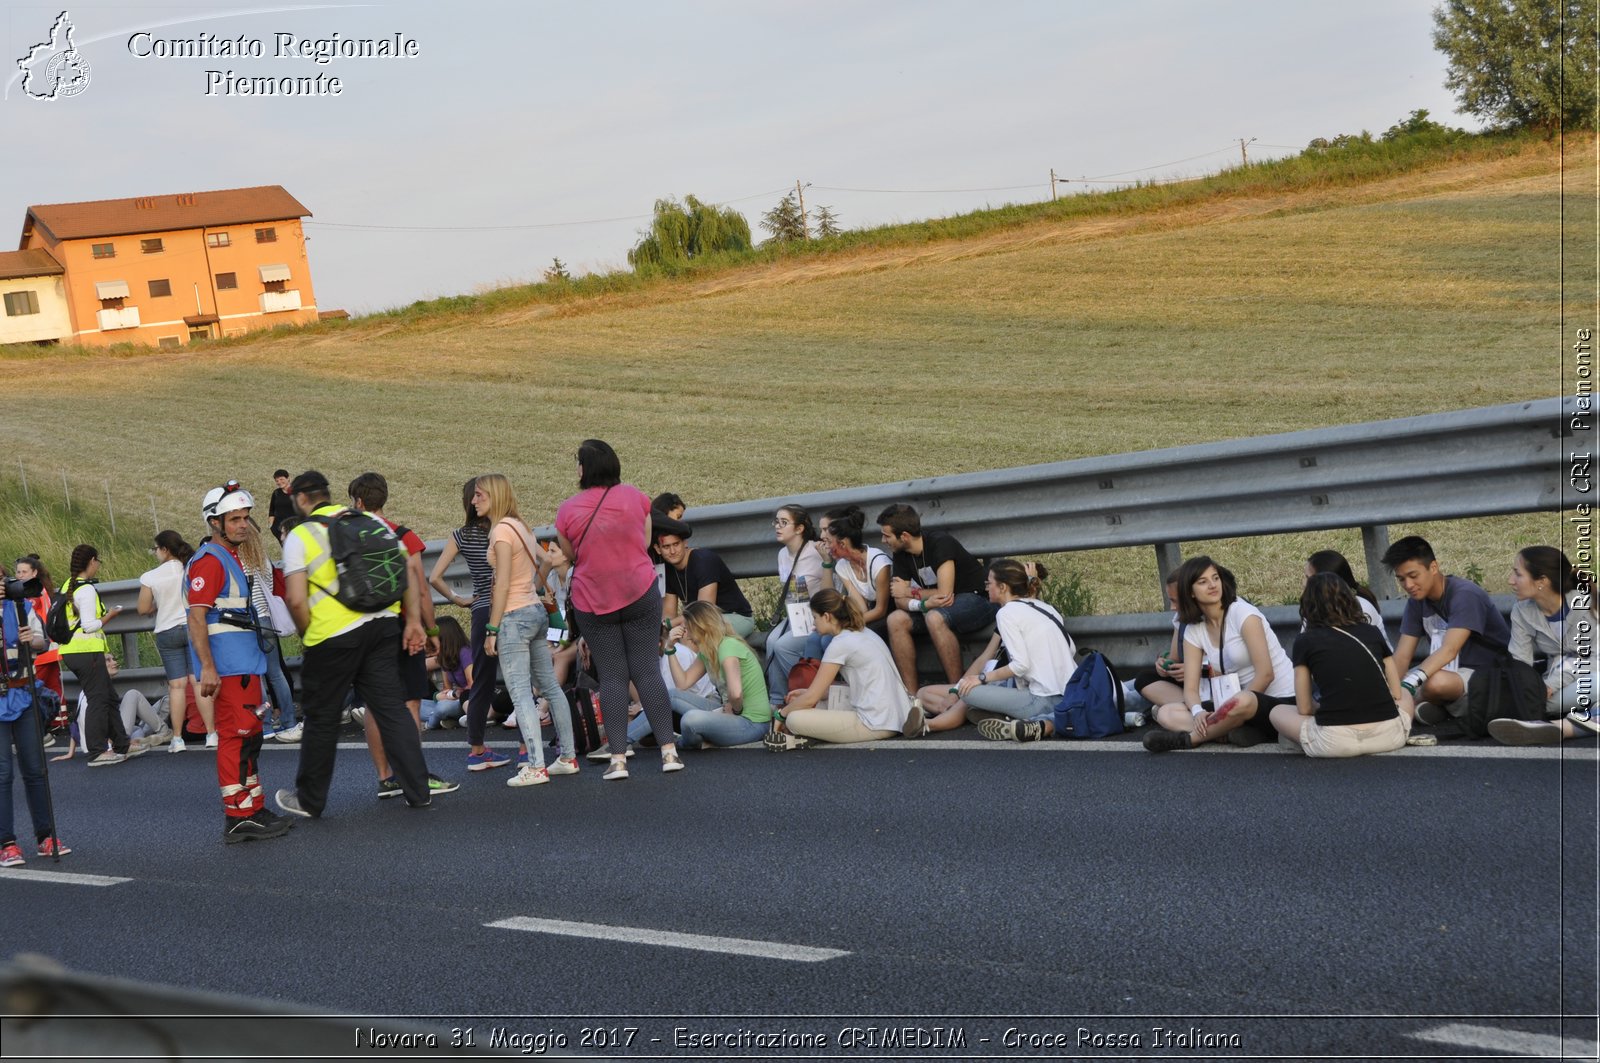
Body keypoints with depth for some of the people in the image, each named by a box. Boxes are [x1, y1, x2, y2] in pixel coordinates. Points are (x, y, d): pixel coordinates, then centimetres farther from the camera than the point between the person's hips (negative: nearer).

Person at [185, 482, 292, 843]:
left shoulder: (232, 558, 20)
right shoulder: (208, 561, -12)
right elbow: (196, 617, -20)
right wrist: (207, 667, -25)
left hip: (244, 663, 11)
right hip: (227, 666, -11)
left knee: (247, 737, 15)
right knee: (238, 736, -11)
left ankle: (252, 811, 22)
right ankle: (238, 818, -11)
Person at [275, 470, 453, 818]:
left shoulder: (299, 536, -4)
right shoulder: (371, 522, 10)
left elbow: (296, 599, -11)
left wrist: (307, 636, 3)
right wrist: (413, 620, 9)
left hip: (333, 636, -4)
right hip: (383, 627, 4)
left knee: (321, 720, 8)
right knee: (392, 707, 8)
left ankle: (309, 799, 21)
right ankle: (417, 790, 5)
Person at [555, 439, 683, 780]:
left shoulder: (568, 511, -8)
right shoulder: (635, 496, -2)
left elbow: (570, 556, 5)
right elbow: (646, 542, 8)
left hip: (592, 604, -1)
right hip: (640, 595, 1)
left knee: (611, 677, 4)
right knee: (648, 672, 4)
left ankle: (618, 758, -1)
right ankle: (669, 751, 0)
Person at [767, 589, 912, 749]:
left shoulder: (841, 644, -11)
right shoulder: (863, 633, 15)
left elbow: (811, 698, -9)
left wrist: (782, 714, 7)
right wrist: (807, 693, 18)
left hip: (877, 724, -10)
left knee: (794, 719, -16)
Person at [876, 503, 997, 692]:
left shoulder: (940, 543, -22)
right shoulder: (901, 555, 0)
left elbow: (945, 594, -26)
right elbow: (900, 601, -4)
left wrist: (910, 592, -11)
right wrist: (924, 603, -26)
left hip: (976, 600, -7)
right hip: (938, 606, 7)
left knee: (934, 617, -36)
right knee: (896, 619, -16)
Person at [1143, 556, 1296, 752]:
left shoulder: (1243, 614, -12)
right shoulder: (1193, 631, 5)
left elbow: (1265, 674, -17)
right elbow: (1190, 688, 1)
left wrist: (1229, 712, -18)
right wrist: (1198, 712, -22)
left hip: (1280, 700, -6)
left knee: (1242, 703, -41)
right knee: (1166, 713, -8)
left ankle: (1186, 739, -18)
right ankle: (1234, 732, -25)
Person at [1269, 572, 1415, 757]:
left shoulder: (1306, 641, 6)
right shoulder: (1372, 633, 15)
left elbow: (1304, 709, 8)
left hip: (1334, 741, -3)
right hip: (1388, 736, 3)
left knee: (1277, 712, 25)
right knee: (1404, 695, 37)